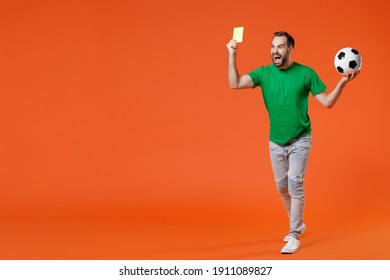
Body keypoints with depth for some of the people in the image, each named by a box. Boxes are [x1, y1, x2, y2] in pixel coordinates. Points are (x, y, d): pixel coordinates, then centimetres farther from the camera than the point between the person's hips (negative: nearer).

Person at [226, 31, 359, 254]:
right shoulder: (264, 73, -4)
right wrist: (232, 56, -24)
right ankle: (298, 224, 36)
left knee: (295, 185, -12)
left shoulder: (306, 73, -10)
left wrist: (343, 82, -21)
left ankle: (294, 236, -2)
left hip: (300, 141, -4)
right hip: (276, 142, 4)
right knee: (282, 187, 13)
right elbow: (235, 83, -16)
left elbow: (327, 102, -7)